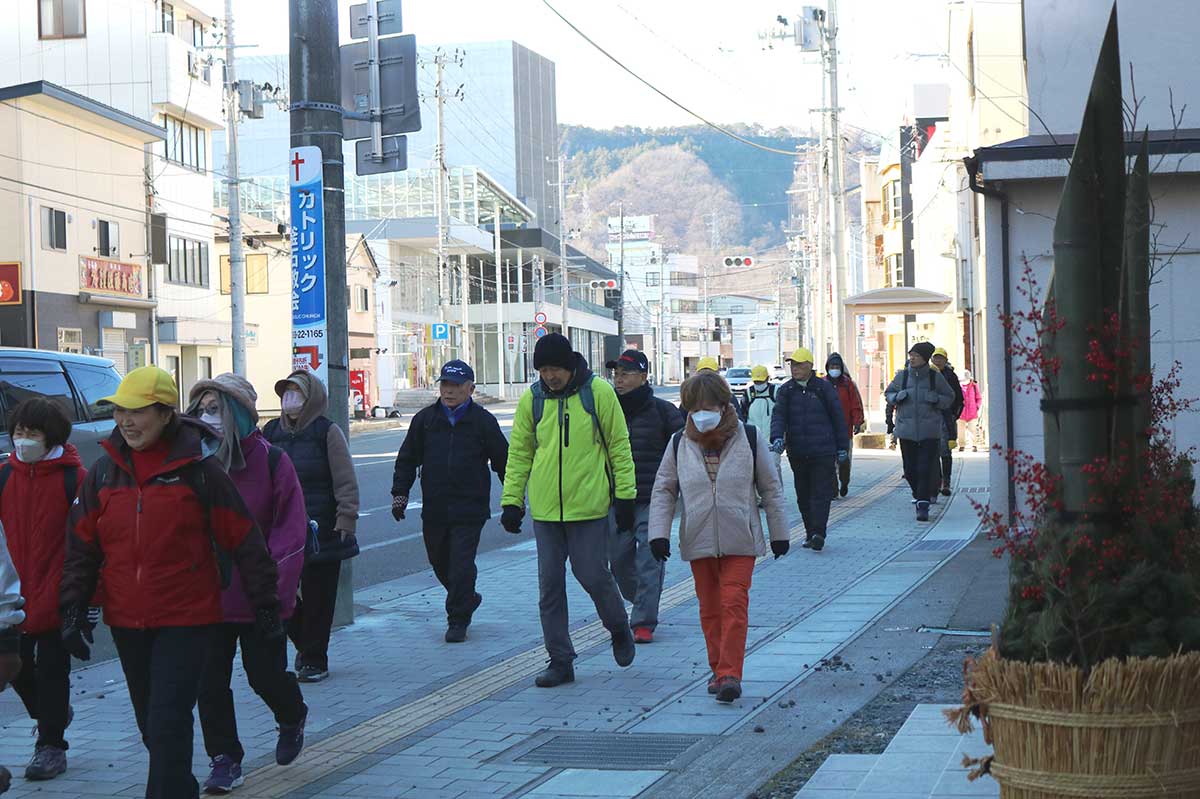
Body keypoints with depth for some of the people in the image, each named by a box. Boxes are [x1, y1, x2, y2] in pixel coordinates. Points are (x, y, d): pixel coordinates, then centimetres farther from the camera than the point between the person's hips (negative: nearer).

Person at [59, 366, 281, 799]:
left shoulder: (199, 470, -7)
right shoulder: (104, 472, 4)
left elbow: (245, 540, -2)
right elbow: (80, 545, 10)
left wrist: (265, 605, 0)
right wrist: (74, 608, 3)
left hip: (186, 619, -5)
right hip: (126, 621, 5)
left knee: (169, 722, -12)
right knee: (151, 724, 16)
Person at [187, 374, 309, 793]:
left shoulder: (271, 461, -9)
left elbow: (290, 532, -9)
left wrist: (277, 591, -17)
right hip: (207, 598, 3)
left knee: (265, 673, 5)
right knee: (210, 682, 3)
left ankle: (292, 718, 37)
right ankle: (224, 759, 17)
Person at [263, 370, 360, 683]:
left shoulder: (328, 432, -3)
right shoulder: (271, 432, 10)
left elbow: (346, 482, -6)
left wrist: (345, 520, -13)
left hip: (320, 531, -4)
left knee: (317, 596, 2)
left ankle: (315, 660, 15)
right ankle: (304, 644, 26)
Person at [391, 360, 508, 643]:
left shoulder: (483, 421, -1)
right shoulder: (425, 419, 6)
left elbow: (503, 461, 5)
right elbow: (407, 460, 13)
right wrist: (400, 493, 5)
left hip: (470, 510, -4)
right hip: (434, 509, 4)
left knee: (462, 564, -8)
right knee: (440, 562, 14)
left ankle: (457, 620, 2)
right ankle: (467, 599, 38)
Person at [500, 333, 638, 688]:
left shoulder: (598, 392, -4)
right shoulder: (531, 399, 4)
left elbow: (619, 445, 0)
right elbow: (519, 453, 10)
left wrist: (626, 495, -3)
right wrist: (511, 500, 5)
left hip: (589, 505, -3)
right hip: (545, 508, 3)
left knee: (593, 575, -2)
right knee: (550, 585, 5)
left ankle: (620, 630, 27)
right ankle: (560, 661, 14)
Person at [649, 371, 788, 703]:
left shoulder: (748, 438, -1)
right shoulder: (680, 444, 3)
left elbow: (770, 487, 7)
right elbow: (664, 490, 8)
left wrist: (779, 533, 8)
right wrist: (659, 533, -3)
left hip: (739, 541, -2)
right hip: (698, 541, 2)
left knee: (734, 604, -11)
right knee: (709, 608, 8)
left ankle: (730, 673, -12)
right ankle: (719, 669, 21)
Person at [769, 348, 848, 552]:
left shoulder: (824, 388, 2)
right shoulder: (786, 391, 9)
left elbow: (838, 417, 5)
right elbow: (778, 415, -2)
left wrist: (842, 447, 4)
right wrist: (777, 437, -21)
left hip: (823, 451, -3)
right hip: (797, 452, 3)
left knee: (821, 494, -9)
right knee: (803, 495, 9)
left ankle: (818, 533, -15)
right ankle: (811, 533, 17)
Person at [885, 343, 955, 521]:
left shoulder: (935, 377, 0)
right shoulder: (901, 376, 4)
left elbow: (949, 398, 9)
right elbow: (888, 393, 16)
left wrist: (936, 399, -12)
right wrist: (897, 397, -7)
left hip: (930, 431, -2)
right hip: (906, 431, 2)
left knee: (926, 469, -10)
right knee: (910, 470, 7)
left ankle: (923, 506, -9)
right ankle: (919, 496, 32)